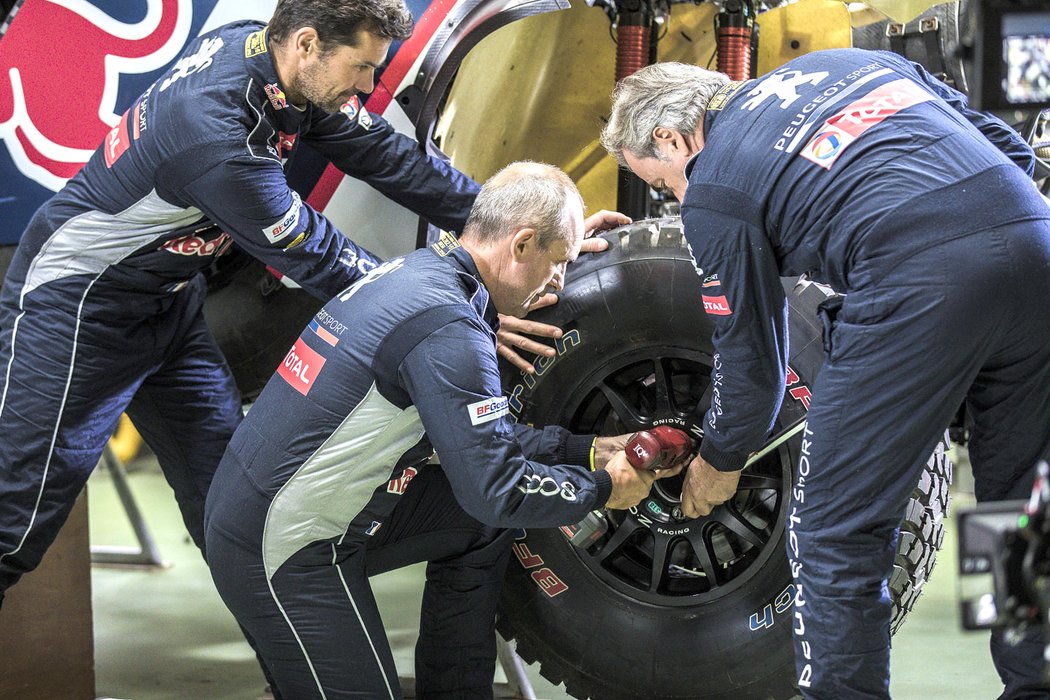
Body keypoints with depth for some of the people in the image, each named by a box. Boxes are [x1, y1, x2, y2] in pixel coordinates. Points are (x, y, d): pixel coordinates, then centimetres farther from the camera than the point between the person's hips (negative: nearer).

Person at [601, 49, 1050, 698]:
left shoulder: (713, 190, 11)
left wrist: (721, 461, 32)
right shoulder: (848, 61, 29)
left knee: (835, 532, 6)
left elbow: (752, 354, 16)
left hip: (915, 280, -7)